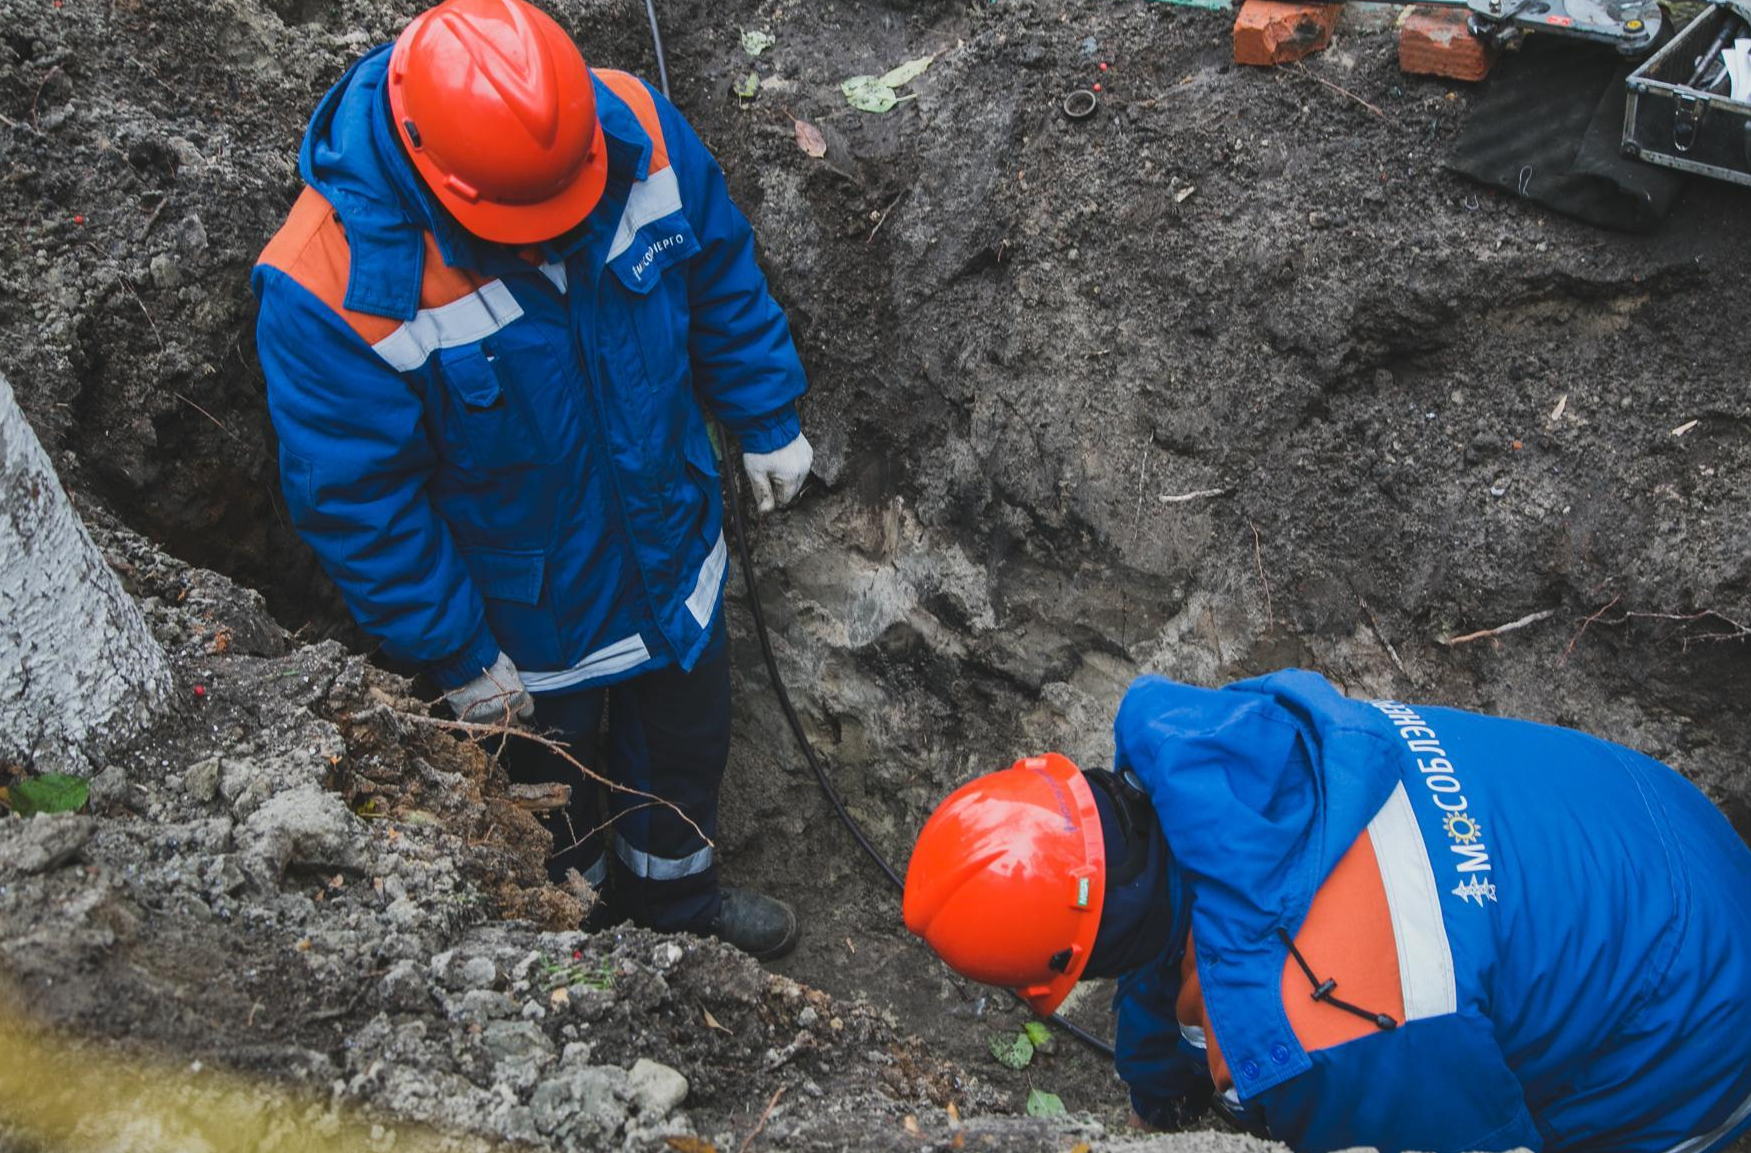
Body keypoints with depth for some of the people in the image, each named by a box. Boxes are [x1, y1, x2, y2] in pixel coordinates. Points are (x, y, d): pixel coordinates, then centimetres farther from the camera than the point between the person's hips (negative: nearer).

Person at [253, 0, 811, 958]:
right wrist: (457, 657, -15)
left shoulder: (634, 128, -23)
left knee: (688, 734, 28)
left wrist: (767, 422, 4)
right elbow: (357, 503, -23)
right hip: (526, 619, -4)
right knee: (546, 783, 25)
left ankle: (673, 889, 61)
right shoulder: (331, 289, -35)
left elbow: (721, 275, -4)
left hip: (673, 546, 4)